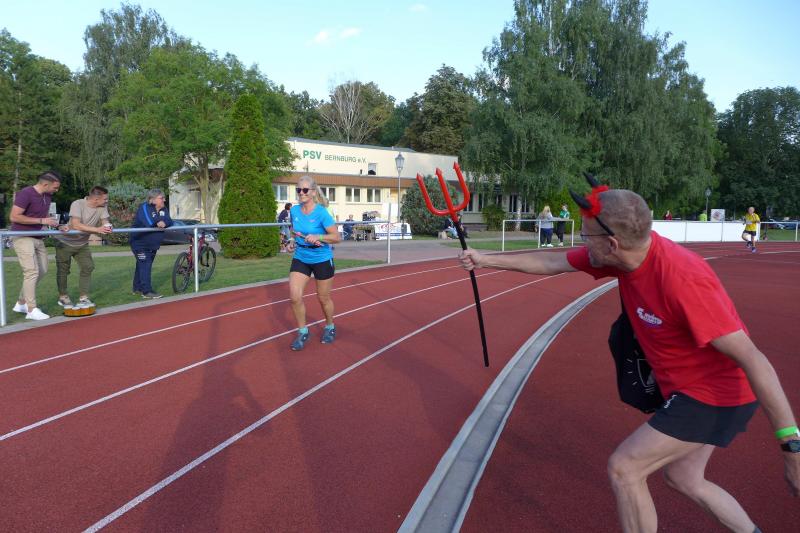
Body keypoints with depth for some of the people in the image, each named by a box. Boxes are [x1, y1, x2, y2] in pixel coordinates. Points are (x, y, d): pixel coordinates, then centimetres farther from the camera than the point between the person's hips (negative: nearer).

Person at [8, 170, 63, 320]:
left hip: (38, 238, 8)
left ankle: (21, 303, 23)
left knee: (42, 271, 10)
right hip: (23, 238, -8)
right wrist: (41, 221, -22)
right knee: (32, 272, -12)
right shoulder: (25, 194, -16)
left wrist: (52, 222, 3)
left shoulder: (48, 196, 8)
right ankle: (31, 310, -5)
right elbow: (14, 217, -21)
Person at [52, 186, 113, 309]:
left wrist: (107, 227, -37)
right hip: (65, 242, -5)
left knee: (88, 267, -2)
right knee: (63, 270, 5)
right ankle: (63, 297, 21)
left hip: (82, 244, 5)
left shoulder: (102, 208, -10)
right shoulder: (77, 204, -27)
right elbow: (76, 225, -37)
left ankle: (83, 298, 6)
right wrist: (97, 229, -43)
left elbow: (105, 222, -13)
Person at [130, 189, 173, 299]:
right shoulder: (144, 208, -17)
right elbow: (149, 223, -33)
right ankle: (147, 291, -15)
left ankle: (137, 288, 26)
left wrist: (164, 222, -31)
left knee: (142, 265, 15)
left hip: (153, 244, 7)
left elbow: (169, 221, -10)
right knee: (145, 265, -13)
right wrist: (159, 222, -17)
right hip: (140, 243, -7)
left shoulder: (164, 209, 4)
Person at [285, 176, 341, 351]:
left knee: (323, 297, 10)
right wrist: (292, 242, -2)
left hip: (322, 259, -4)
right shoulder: (294, 210, -2)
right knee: (294, 296, -8)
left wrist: (318, 237, -30)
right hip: (300, 259, 4)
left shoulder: (321, 213, -18)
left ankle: (330, 327, 37)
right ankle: (302, 332, 12)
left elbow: (336, 237, -16)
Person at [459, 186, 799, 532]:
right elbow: (550, 263, 1)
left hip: (712, 396, -8)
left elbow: (751, 358, -31)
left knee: (623, 467, -5)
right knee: (683, 479, 22)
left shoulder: (683, 279, -34)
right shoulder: (626, 250, -10)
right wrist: (486, 260, 5)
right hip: (689, 387, 8)